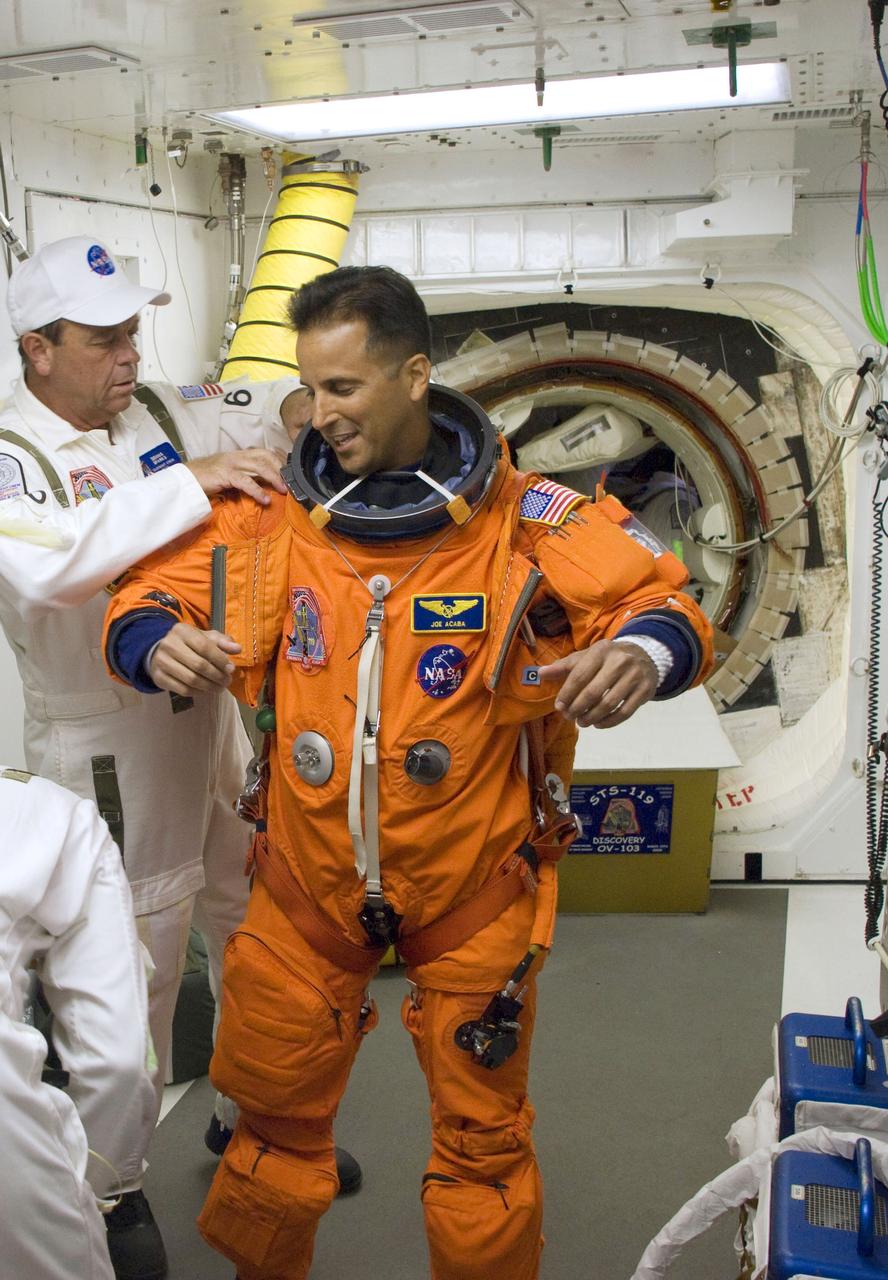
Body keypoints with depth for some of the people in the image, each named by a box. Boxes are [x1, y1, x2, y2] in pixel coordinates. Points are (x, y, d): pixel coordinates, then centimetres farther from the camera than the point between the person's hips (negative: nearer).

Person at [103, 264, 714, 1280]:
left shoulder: (529, 521, -11)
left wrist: (644, 651, -33)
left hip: (472, 892, -2)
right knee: (274, 1116, 19)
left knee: (482, 1141, 15)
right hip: (306, 889, 2)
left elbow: (661, 599, -9)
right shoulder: (272, 518, -5)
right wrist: (155, 643, -23)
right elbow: (146, 595, 1)